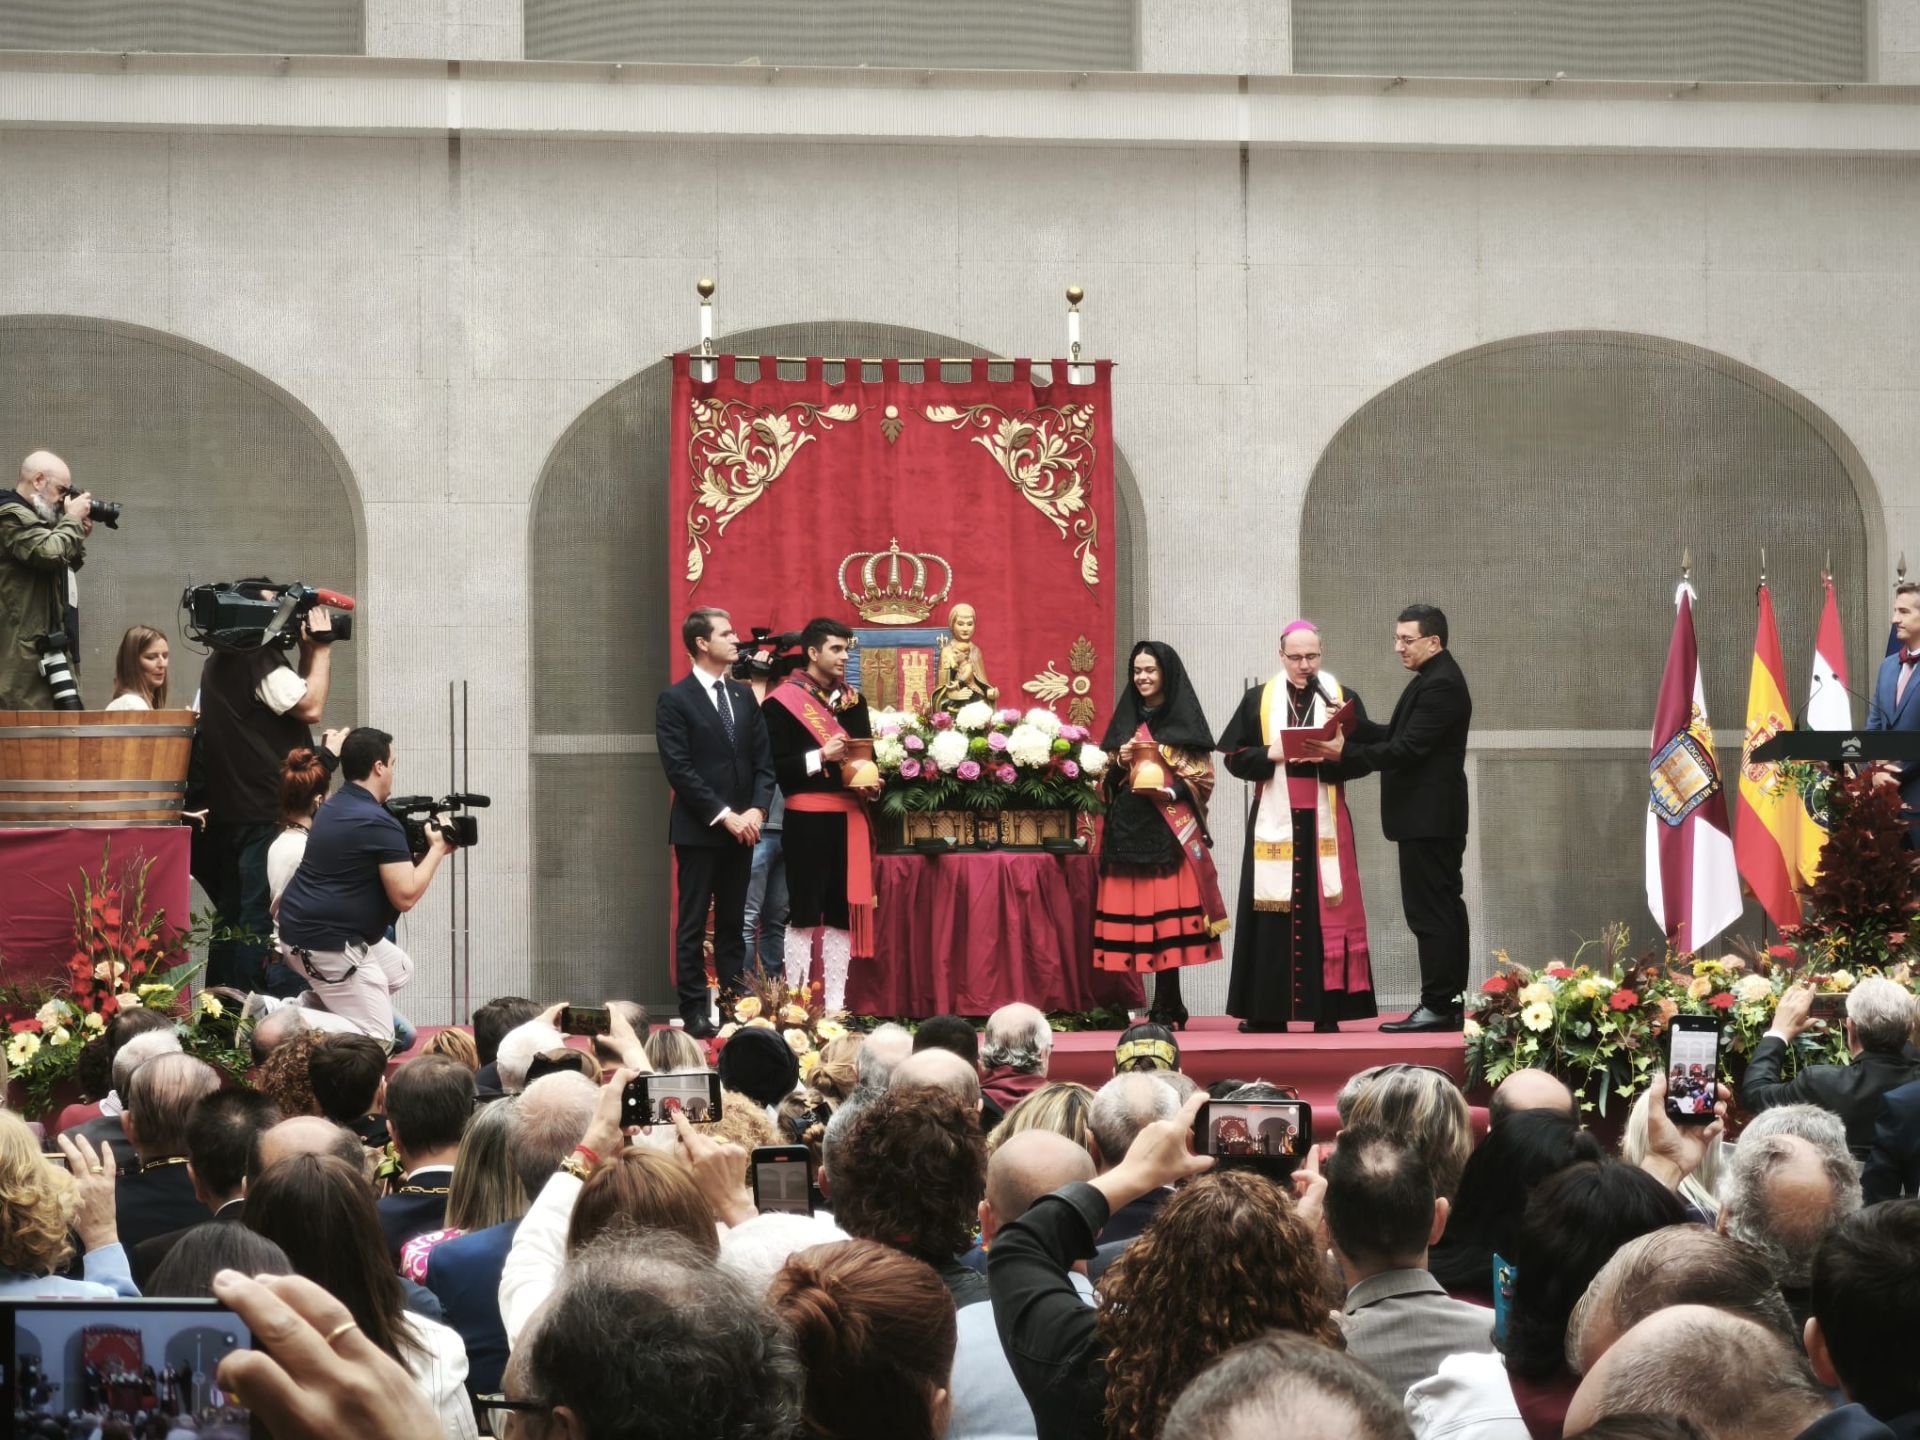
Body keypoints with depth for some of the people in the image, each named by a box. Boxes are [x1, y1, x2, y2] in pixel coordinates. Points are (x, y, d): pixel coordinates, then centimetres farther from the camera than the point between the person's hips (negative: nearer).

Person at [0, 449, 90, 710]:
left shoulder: (30, 516, 22)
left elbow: (68, 564, 30)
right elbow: (51, 553, -23)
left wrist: (80, 537, 13)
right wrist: (73, 519, -7)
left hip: (46, 646, 11)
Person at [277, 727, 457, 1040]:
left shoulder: (332, 809, 11)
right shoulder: (380, 824, -17)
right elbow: (405, 896, -18)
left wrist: (427, 851, 14)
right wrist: (436, 850, -4)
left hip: (301, 931, 10)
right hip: (327, 945, -10)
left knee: (400, 969, 25)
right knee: (377, 1041, -6)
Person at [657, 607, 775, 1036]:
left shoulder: (743, 695, 13)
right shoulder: (675, 700, -6)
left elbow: (763, 761, 11)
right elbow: (679, 770, -12)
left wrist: (756, 811, -6)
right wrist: (724, 816, -15)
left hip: (742, 829, 5)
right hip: (698, 829, -5)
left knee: (733, 924, 8)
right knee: (693, 926, -1)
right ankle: (695, 1013, 1)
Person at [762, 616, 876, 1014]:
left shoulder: (851, 699, 14)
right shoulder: (782, 702, -5)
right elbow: (774, 767, -10)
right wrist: (821, 757, -21)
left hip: (850, 817, 6)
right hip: (807, 820, -6)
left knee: (843, 913, 7)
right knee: (804, 913, -4)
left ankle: (835, 1005, 11)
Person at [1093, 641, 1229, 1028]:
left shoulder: (1185, 721, 4)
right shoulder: (1125, 720, 17)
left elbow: (1203, 778, 1)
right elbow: (1104, 779, 17)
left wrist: (1171, 792, -15)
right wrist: (1119, 762, -3)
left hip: (1170, 829, -4)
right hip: (1128, 828, 4)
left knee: (1166, 910, -11)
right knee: (1133, 911, -2)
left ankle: (1164, 1008, -10)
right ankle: (1169, 1006, 5)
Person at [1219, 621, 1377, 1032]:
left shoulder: (1343, 698, 6)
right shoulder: (1258, 700, 8)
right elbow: (1235, 756, 5)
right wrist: (1269, 754, -13)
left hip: (1324, 821, -1)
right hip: (1274, 820, 1)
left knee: (1326, 910, -4)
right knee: (1272, 911, -1)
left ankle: (1327, 1008, -3)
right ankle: (1268, 1009, 1)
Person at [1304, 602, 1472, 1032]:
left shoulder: (1440, 685, -17)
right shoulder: (1435, 679, 17)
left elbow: (1406, 749, -22)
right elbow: (1398, 735, 15)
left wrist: (1345, 753, -21)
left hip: (1427, 818, -11)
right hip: (1432, 817, 11)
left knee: (1430, 911, -9)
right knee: (1443, 908, 12)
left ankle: (1438, 1005, -9)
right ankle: (1448, 1004, 15)